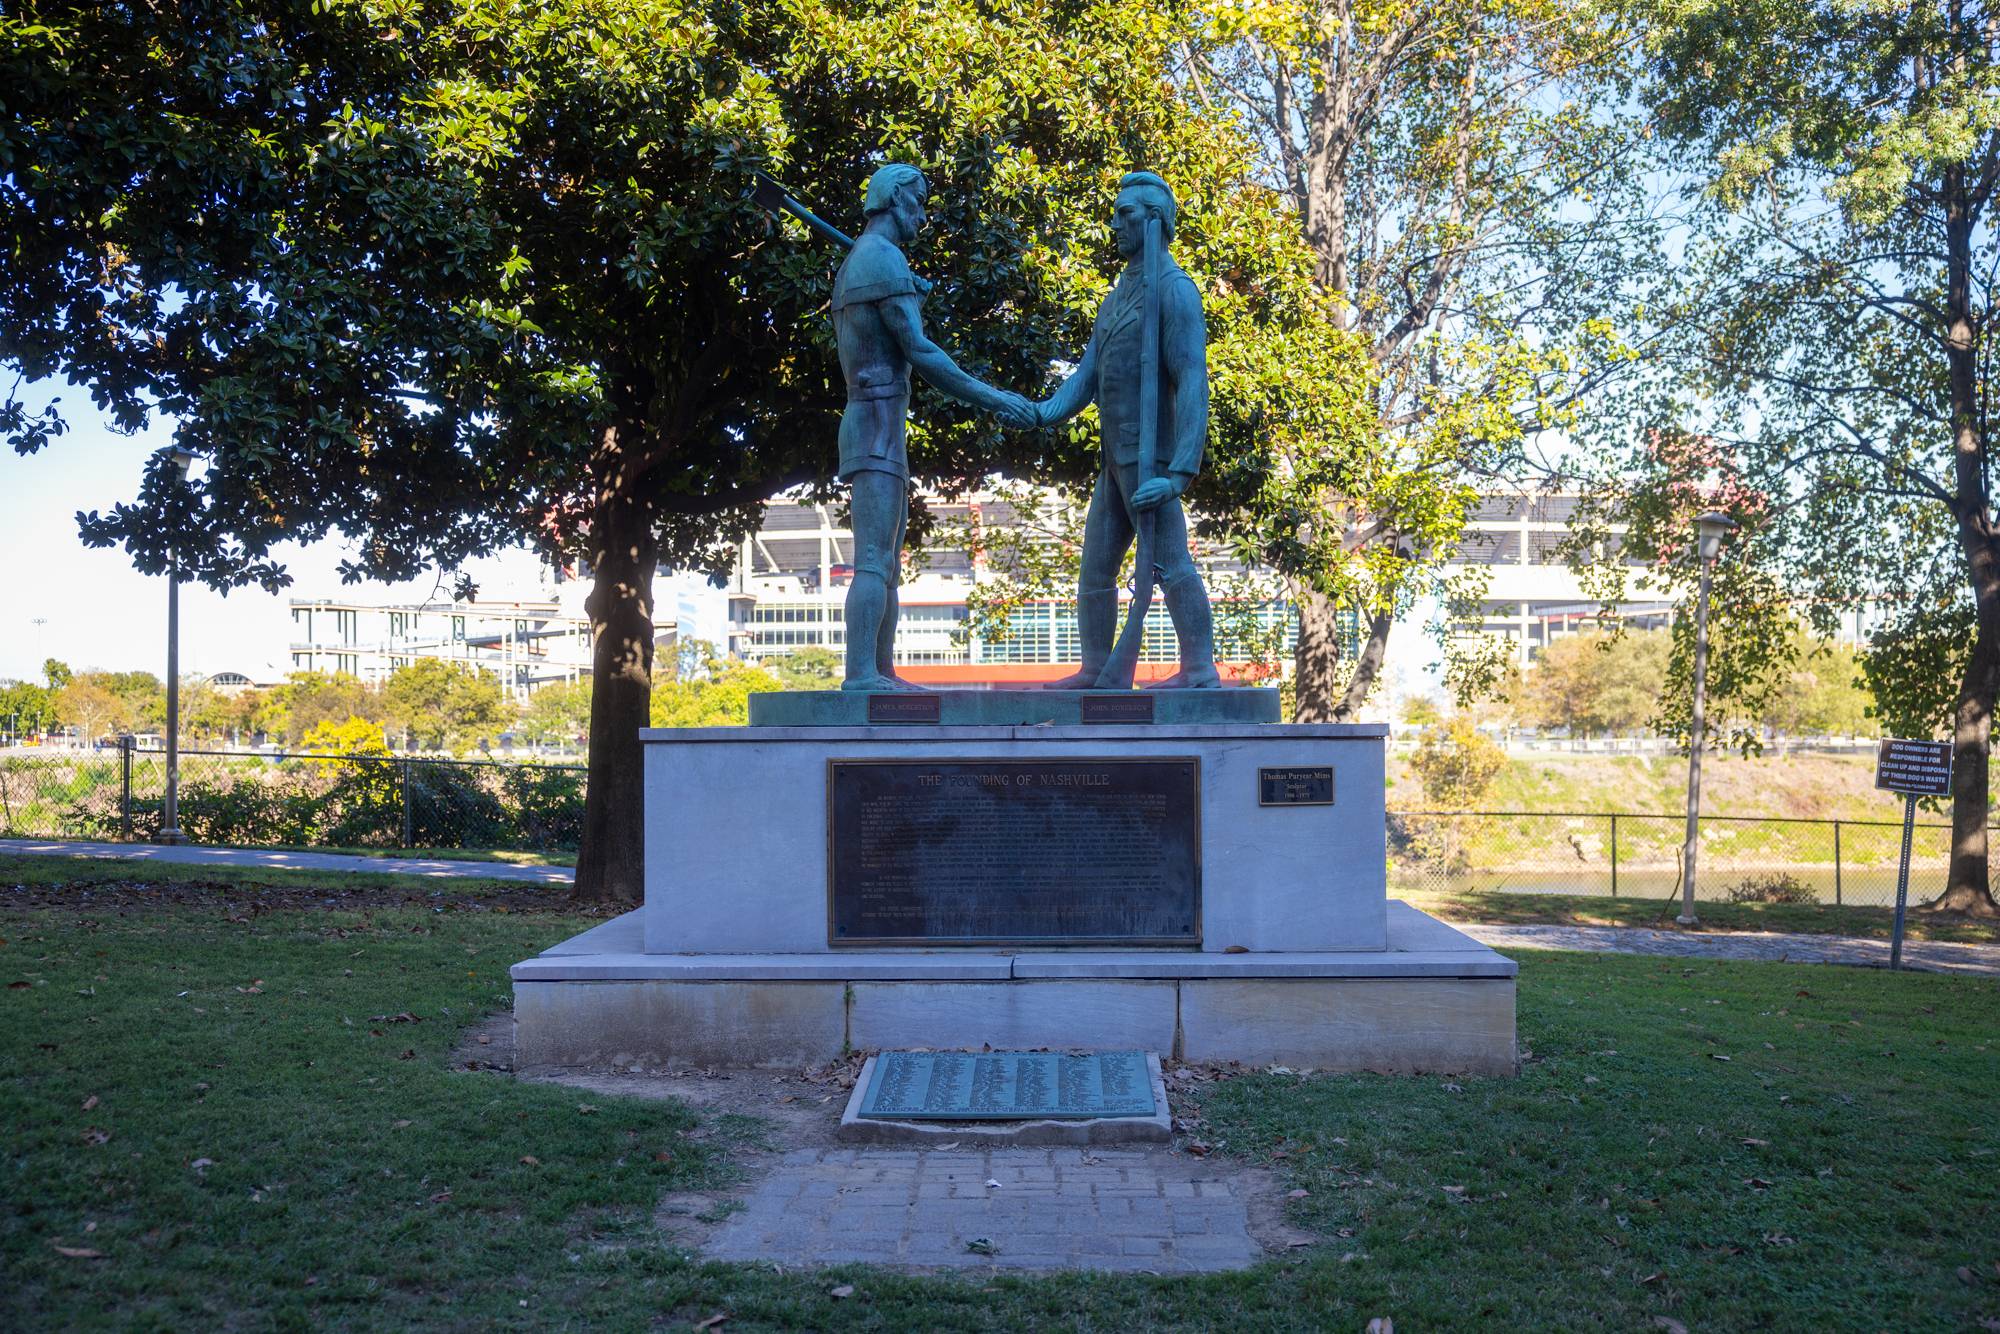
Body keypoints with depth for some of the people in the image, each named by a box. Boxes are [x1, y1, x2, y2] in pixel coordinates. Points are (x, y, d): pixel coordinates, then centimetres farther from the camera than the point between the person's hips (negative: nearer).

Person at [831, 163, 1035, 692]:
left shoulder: (852, 265, 24)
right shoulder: (884, 257, -8)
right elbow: (919, 351, -14)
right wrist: (990, 397, -10)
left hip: (880, 431, 10)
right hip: (878, 424, -10)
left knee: (888, 562, 9)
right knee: (873, 560, -15)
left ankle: (882, 672, 9)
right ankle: (860, 674, -20)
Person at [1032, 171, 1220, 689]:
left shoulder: (1173, 288, -10)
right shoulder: (1119, 293, 20)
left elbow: (1193, 384, -19)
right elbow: (1087, 377, 13)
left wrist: (1179, 472, -28)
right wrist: (1044, 413, -7)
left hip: (1148, 457, -9)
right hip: (1116, 458, 10)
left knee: (1169, 561, -11)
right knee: (1095, 568, 9)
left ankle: (1200, 670, -9)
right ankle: (1093, 671, 14)